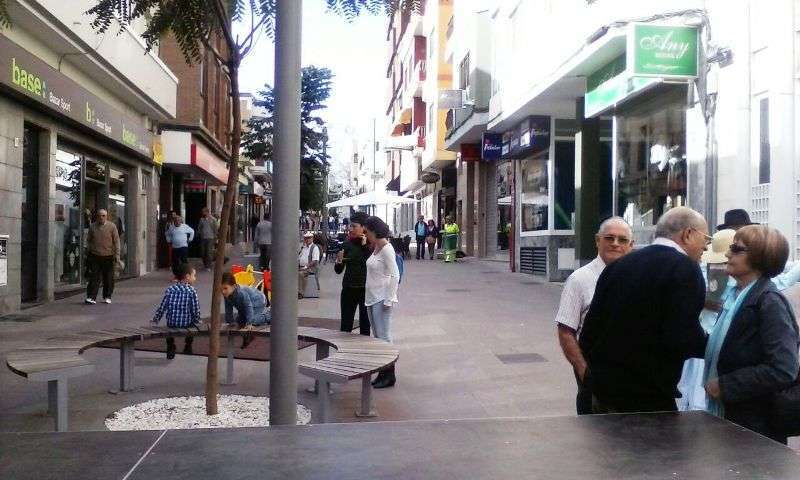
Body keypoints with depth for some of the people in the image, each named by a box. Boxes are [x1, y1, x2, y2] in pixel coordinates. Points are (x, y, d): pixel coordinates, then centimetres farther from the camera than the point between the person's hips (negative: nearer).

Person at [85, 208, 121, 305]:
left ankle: (107, 297, 19)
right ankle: (91, 297, -5)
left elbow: (116, 241, 1)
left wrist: (117, 255, -4)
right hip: (95, 256, 1)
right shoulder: (92, 226, 6)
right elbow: (88, 240, 17)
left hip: (108, 257, -1)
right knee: (94, 278, -6)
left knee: (108, 279, 6)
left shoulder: (112, 226, 0)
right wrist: (91, 249, 5)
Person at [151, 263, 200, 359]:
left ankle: (170, 347, 34)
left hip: (171, 324, 3)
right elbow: (196, 311, -7)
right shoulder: (192, 291, -8)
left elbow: (162, 308, 1)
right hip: (187, 325, -2)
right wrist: (197, 321, 10)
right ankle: (188, 346, 35)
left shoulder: (170, 289, 0)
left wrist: (155, 320, 12)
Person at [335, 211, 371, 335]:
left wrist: (365, 246, -18)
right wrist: (339, 261, -12)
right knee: (345, 326, 3)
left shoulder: (371, 244, -4)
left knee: (365, 325, 3)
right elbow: (338, 270, 9)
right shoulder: (347, 244, 6)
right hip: (349, 289, 3)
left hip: (366, 289, -3)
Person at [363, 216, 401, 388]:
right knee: (377, 337, 13)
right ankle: (382, 374, 20)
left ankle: (389, 376, 3)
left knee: (384, 337, -5)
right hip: (371, 298, 10)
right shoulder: (376, 248, 13)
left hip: (382, 299, -10)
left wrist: (389, 299, -18)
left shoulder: (387, 249, -13)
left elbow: (394, 275, -16)